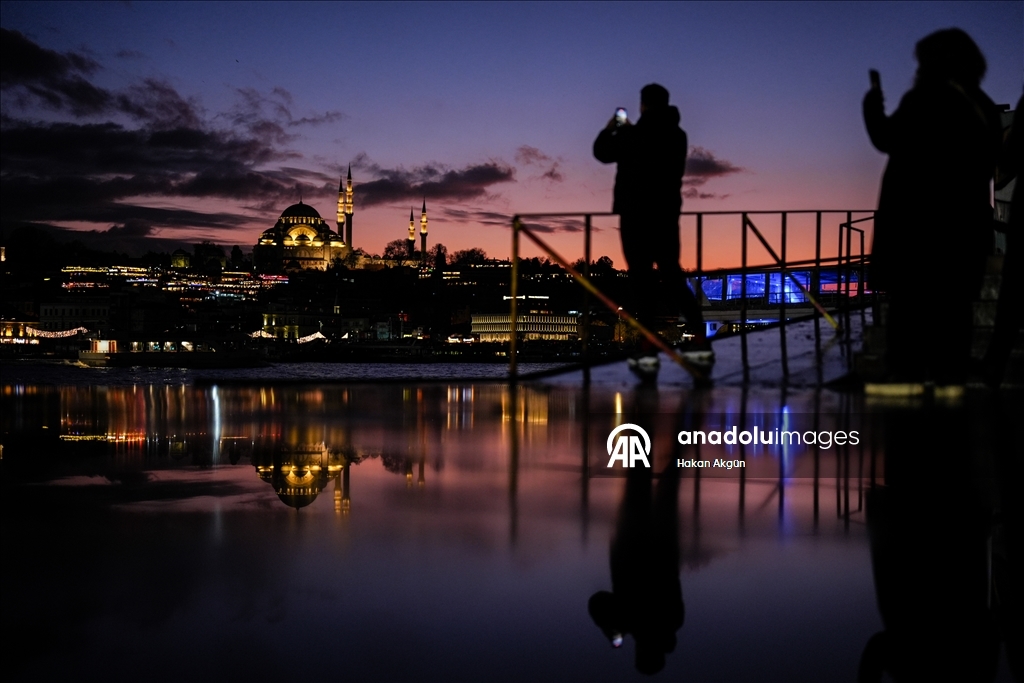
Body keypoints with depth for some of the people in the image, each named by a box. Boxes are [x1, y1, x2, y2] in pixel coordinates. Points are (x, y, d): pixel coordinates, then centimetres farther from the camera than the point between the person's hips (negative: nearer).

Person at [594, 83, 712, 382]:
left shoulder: (634, 135, -12)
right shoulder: (677, 135, 8)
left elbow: (603, 153, 0)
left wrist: (609, 131, 18)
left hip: (637, 215, -6)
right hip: (667, 214, 6)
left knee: (642, 280, -4)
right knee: (673, 277, 13)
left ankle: (648, 351, -9)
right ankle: (701, 345, 8)